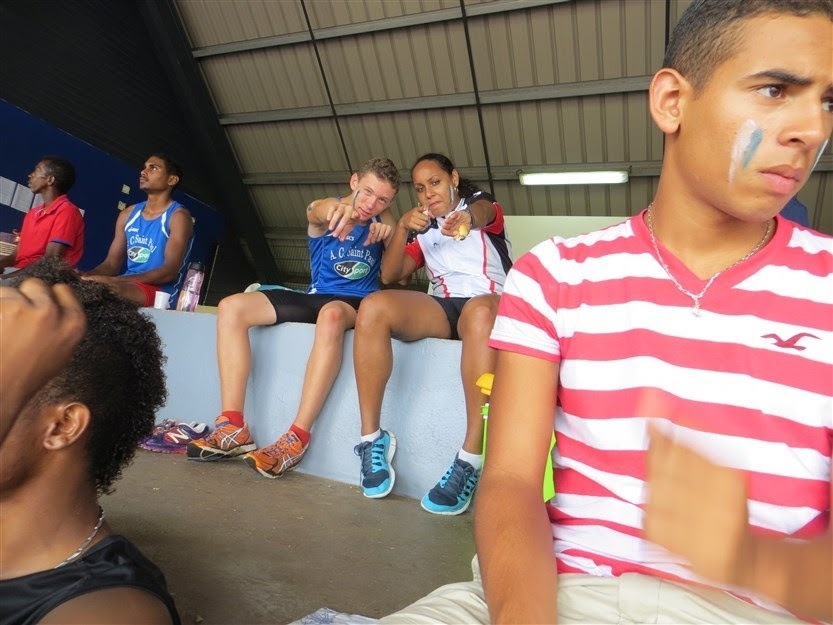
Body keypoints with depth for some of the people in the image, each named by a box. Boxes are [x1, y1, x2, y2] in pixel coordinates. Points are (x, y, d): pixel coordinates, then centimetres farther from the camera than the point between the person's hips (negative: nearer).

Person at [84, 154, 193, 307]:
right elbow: (111, 264, 15)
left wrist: (113, 280, -24)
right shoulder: (128, 214, 15)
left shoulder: (178, 216, -6)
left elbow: (170, 271, -17)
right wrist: (84, 277, -9)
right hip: (128, 286, 7)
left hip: (160, 291, -7)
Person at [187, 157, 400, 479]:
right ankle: (233, 427, -20)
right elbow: (317, 211, -26)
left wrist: (391, 234, -20)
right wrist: (336, 209, -53)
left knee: (331, 315, -40)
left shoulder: (381, 220, 8)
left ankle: (297, 437, -38)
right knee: (232, 307, -16)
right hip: (316, 297, 3)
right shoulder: (325, 212, 1)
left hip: (357, 304, -2)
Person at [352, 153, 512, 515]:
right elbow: (389, 276, 14)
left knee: (479, 312, -41)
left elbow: (483, 211, -12)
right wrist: (402, 227, -2)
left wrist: (467, 217, -39)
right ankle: (372, 438, -23)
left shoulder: (481, 203, 17)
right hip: (441, 307, 4)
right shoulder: (424, 231, 28)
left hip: (489, 302, -3)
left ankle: (471, 461, -43)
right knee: (373, 306, -25)